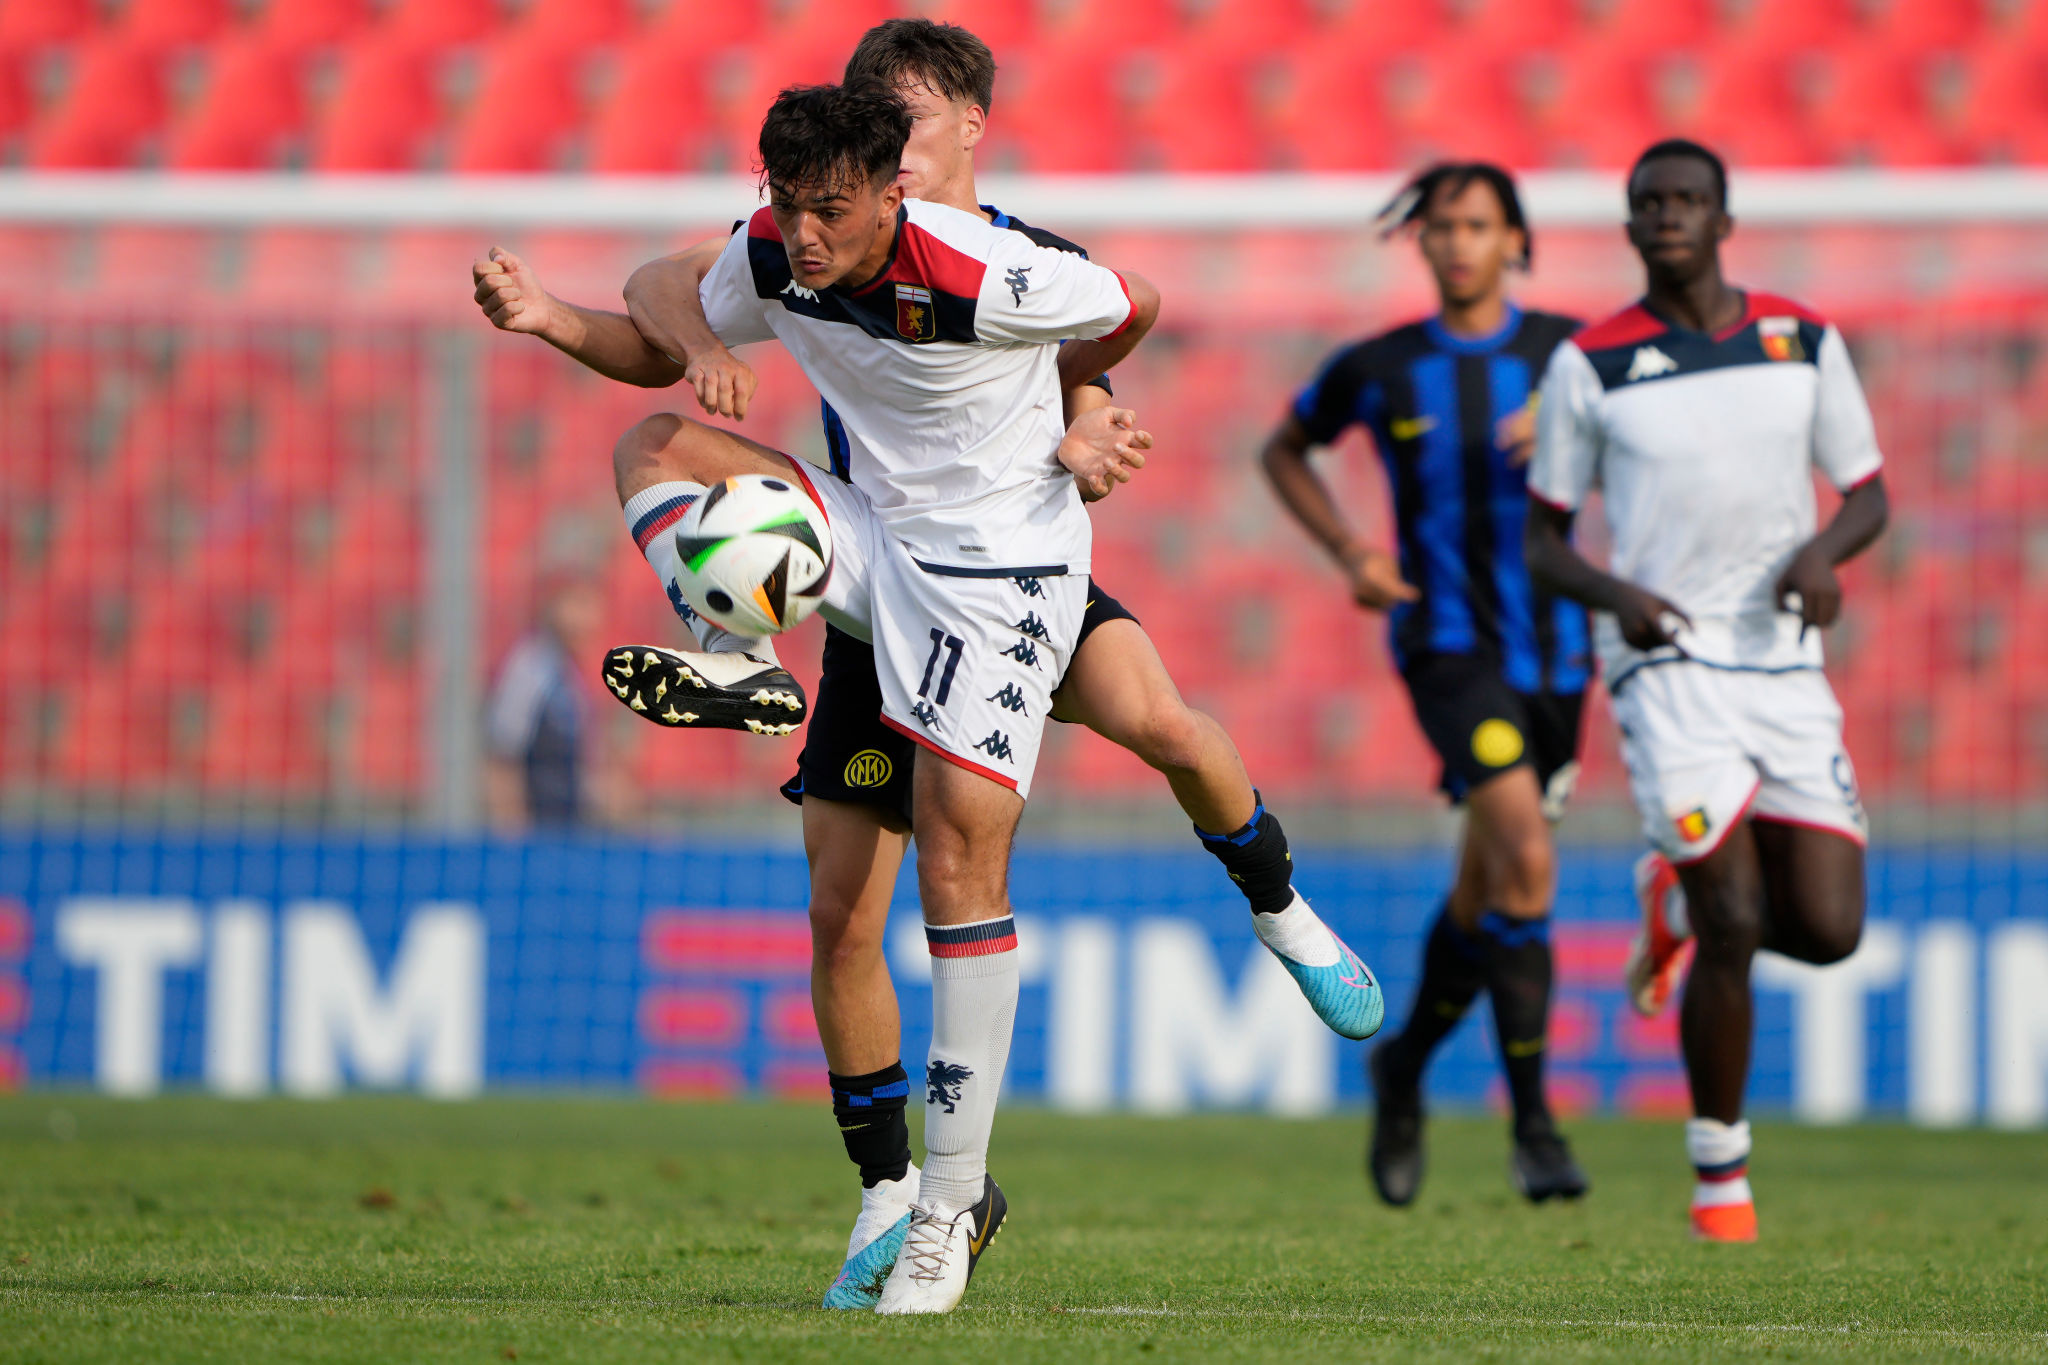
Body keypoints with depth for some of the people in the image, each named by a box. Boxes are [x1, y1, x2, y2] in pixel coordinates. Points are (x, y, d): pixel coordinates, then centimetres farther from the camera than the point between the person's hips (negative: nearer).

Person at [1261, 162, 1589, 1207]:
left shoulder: (1567, 351, 3)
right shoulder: (1378, 369, 1)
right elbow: (1284, 452, 17)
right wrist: (1349, 551, 2)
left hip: (1550, 644, 3)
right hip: (1446, 641, -3)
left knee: (1486, 889, 13)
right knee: (1525, 862, -23)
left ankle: (1405, 1065, 41)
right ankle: (1531, 1124, -19)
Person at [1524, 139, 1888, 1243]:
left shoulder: (1804, 342, 7)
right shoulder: (1590, 365, 1)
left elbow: (1866, 493, 15)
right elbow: (1543, 540, 7)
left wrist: (1825, 550, -8)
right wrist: (1615, 593, -14)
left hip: (1786, 664, 3)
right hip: (1668, 664, -3)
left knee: (1827, 931, -3)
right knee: (1734, 930, -14)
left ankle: (1679, 905, 30)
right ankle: (1719, 1177, 2)